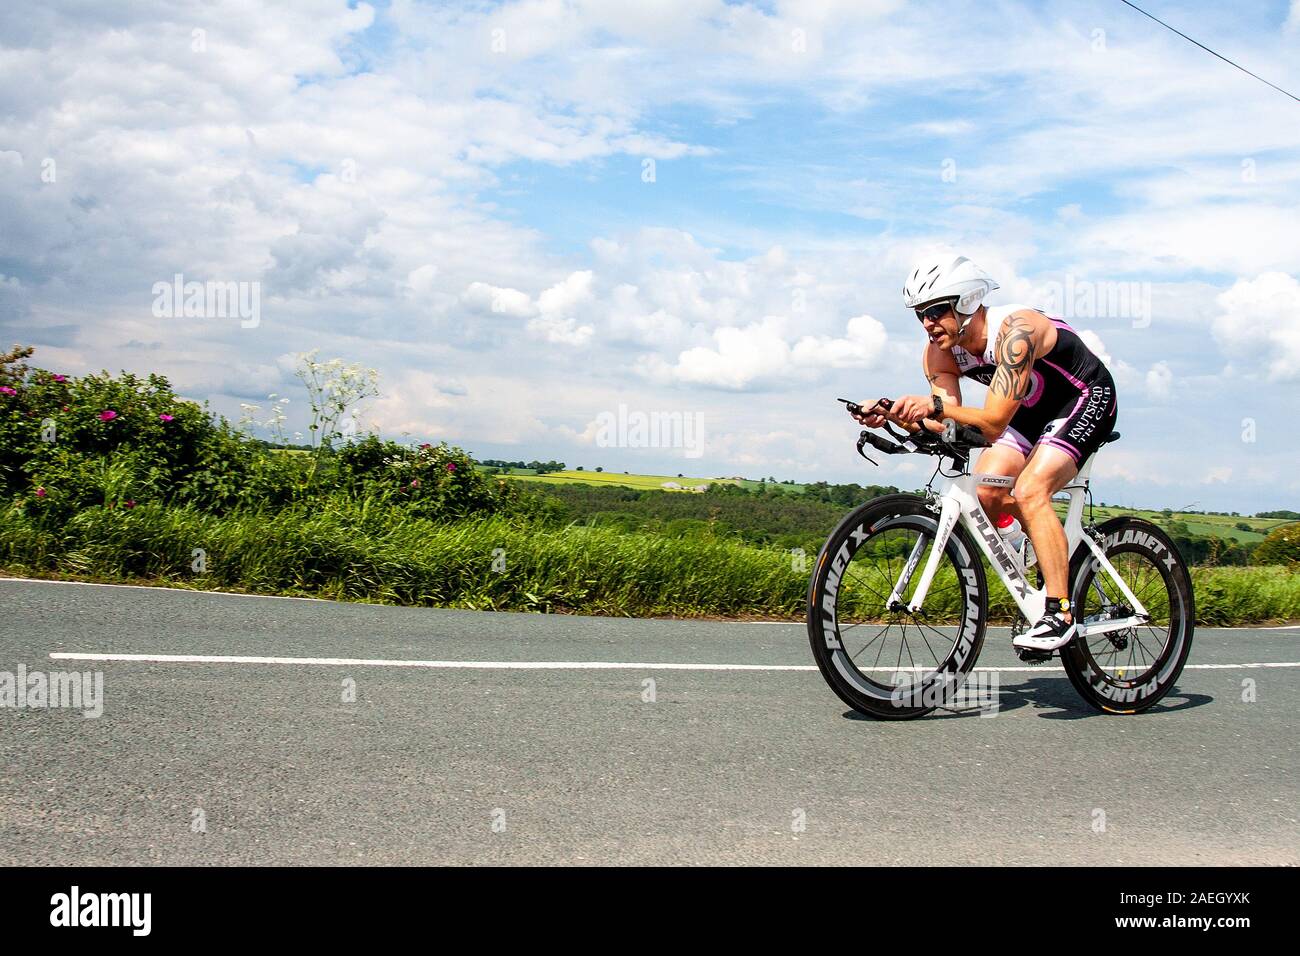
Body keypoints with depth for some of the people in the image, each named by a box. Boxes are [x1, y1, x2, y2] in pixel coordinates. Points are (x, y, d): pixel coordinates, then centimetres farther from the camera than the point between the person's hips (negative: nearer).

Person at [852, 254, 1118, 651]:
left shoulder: (1014, 331, -35)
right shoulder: (939, 351, -13)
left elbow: (993, 424, -37)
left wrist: (936, 405, -49)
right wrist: (893, 415, -33)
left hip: (1086, 398, -7)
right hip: (1033, 408, 7)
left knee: (1029, 491, -26)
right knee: (984, 494, -13)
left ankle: (1060, 613, -20)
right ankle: (1053, 549, 14)